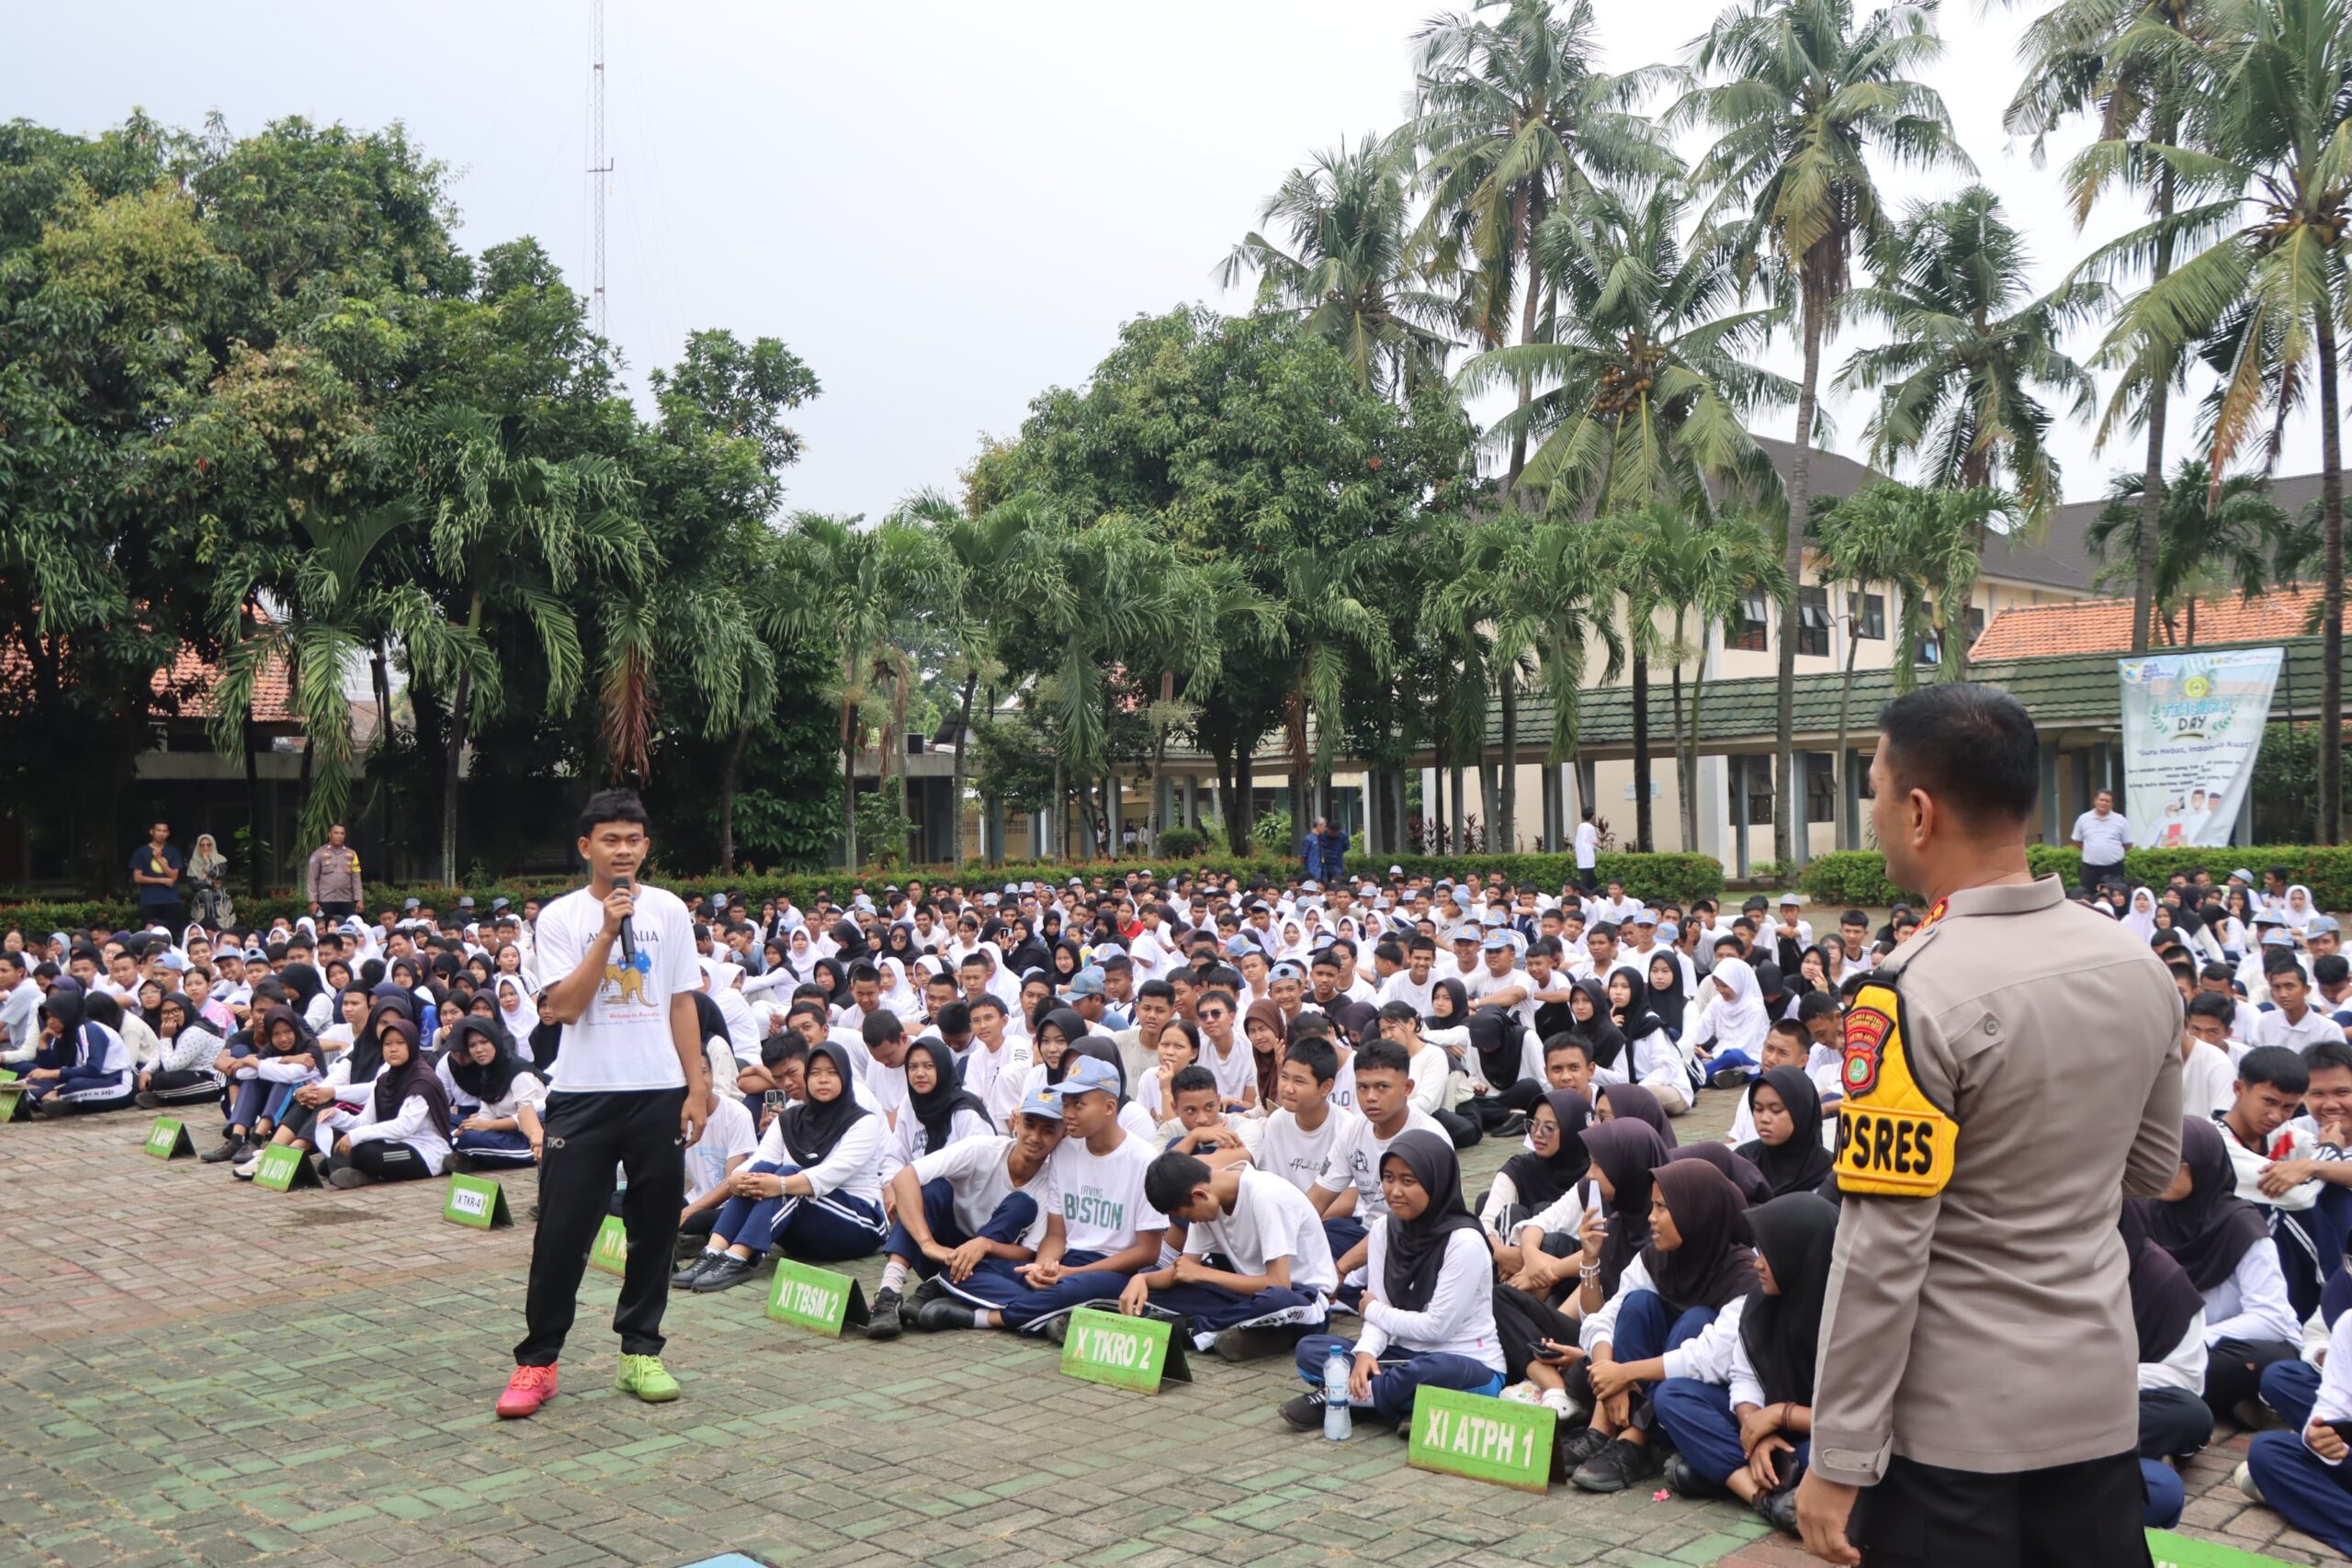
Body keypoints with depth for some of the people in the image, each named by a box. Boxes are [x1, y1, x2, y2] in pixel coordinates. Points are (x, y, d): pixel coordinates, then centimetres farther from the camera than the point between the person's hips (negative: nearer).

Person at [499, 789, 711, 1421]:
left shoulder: (669, 910, 6)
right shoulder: (560, 917, -1)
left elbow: (682, 1005, 8)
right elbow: (564, 1006, -12)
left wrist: (697, 1087, 3)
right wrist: (608, 931, -17)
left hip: (659, 1092, 2)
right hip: (582, 1093, -2)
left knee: (654, 1228, 8)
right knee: (562, 1232, 0)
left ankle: (640, 1351, 20)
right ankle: (537, 1361, 11)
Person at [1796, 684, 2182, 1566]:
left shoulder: (1918, 992, -21)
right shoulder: (2139, 966, 1)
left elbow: (1882, 1251, -20)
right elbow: (2152, 1170, 15)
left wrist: (1839, 1459, -14)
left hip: (1952, 1423, -6)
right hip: (2100, 1406, 6)